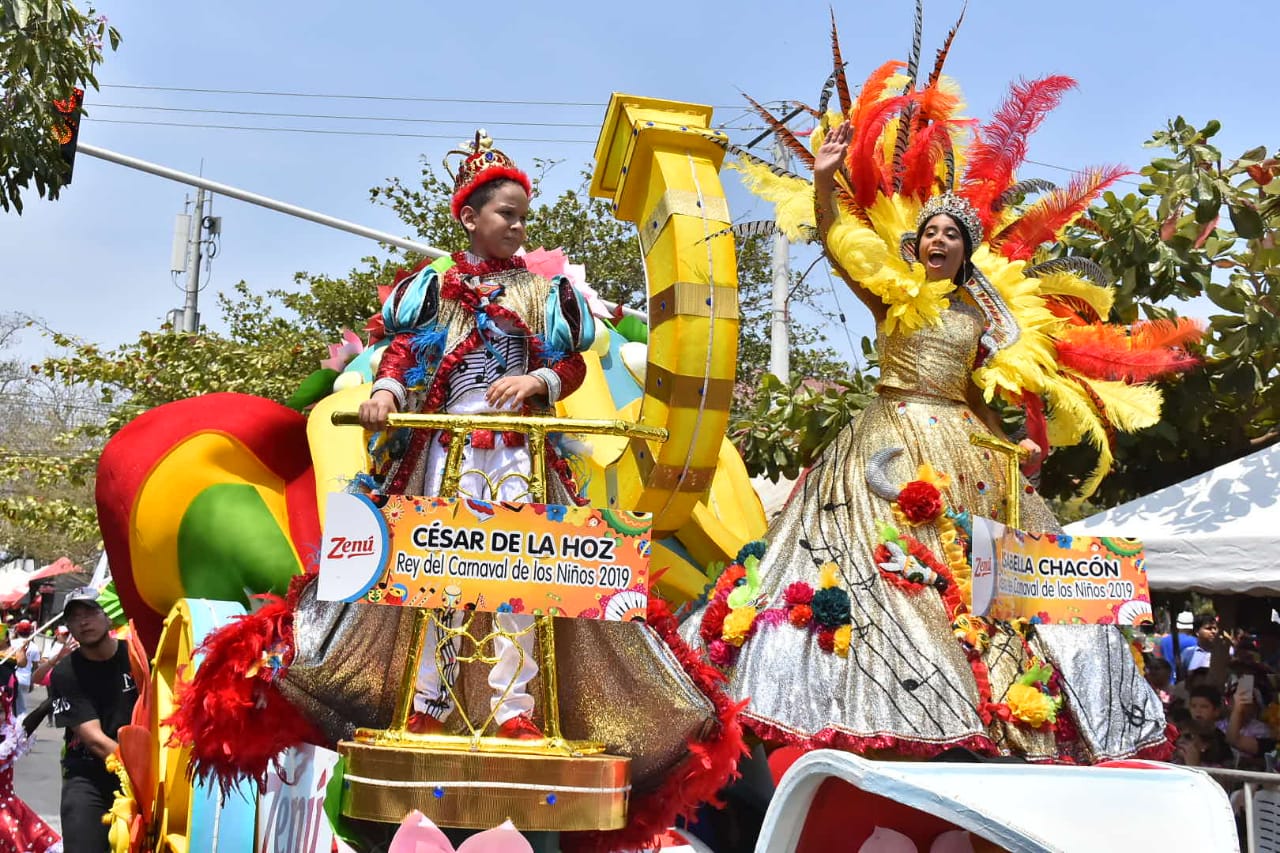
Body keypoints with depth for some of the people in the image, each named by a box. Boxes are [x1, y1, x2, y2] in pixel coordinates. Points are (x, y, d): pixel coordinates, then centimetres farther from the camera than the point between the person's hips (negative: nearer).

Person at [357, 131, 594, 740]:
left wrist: (538, 381, -10)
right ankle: (429, 705, 5)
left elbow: (573, 365, 10)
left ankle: (514, 709, 0)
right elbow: (403, 349, 0)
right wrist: (386, 390, -20)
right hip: (450, 441, -1)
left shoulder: (544, 292, 15)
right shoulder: (437, 284, 10)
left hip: (520, 446, 1)